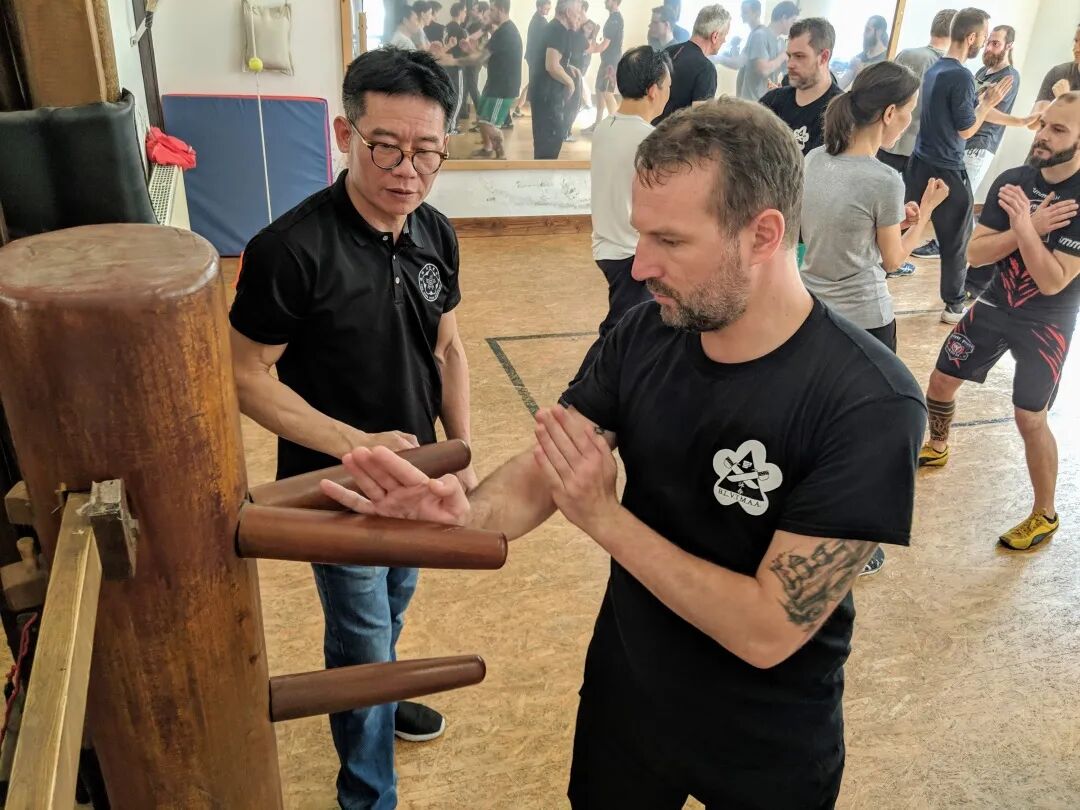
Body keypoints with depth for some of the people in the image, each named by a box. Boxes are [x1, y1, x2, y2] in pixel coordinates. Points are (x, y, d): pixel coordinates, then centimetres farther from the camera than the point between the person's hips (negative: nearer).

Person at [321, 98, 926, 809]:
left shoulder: (871, 405, -28)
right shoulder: (644, 336, -12)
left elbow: (768, 631, -28)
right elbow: (540, 474, -11)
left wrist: (604, 516, -29)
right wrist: (466, 513, -32)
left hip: (766, 749, -3)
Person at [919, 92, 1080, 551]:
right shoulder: (1012, 181, -7)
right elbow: (974, 253, -12)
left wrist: (1024, 225, -33)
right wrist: (1031, 227, -25)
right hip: (994, 307, 5)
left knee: (1030, 418, -4)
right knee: (942, 380, 13)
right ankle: (936, 449, 43)